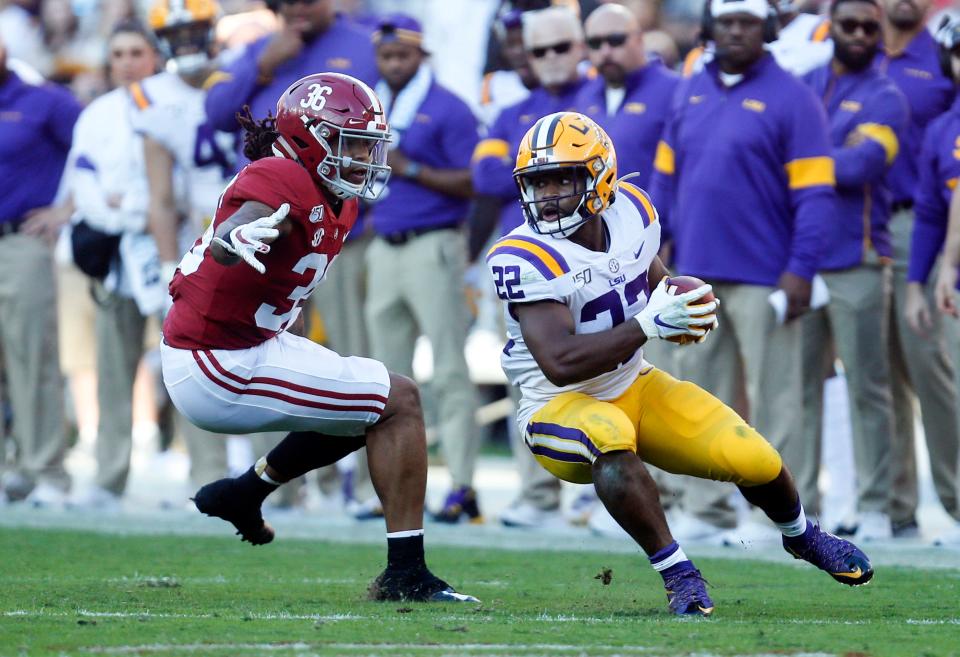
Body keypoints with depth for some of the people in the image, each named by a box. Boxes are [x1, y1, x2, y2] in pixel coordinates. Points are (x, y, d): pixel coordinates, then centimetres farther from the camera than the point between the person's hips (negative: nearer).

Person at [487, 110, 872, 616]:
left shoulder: (630, 212, -4)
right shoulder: (525, 260, -24)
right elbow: (560, 364, -33)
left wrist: (687, 311, -6)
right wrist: (648, 325, -34)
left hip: (635, 388, 6)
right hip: (562, 408, -6)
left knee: (753, 459, -8)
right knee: (611, 438, -41)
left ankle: (801, 536, 28)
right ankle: (677, 574, -27)